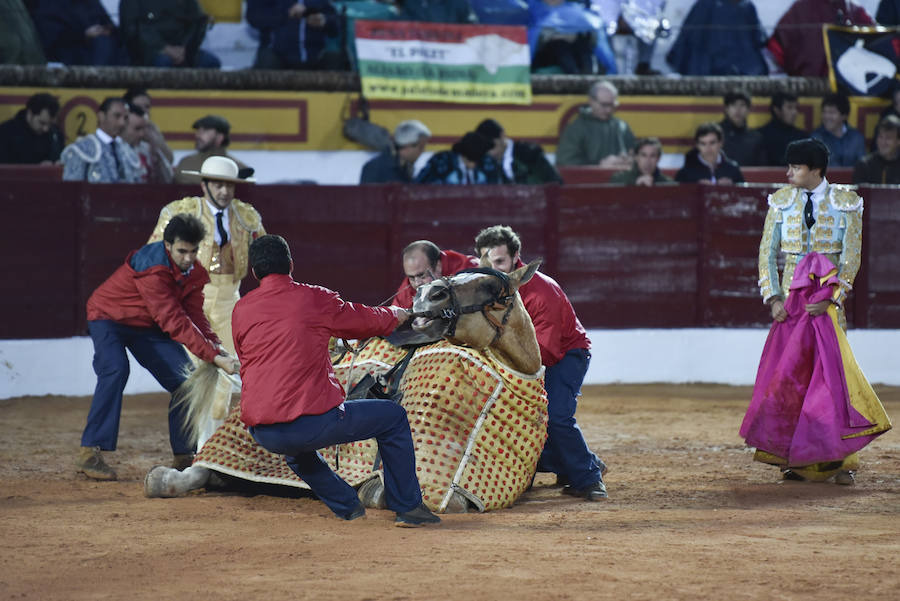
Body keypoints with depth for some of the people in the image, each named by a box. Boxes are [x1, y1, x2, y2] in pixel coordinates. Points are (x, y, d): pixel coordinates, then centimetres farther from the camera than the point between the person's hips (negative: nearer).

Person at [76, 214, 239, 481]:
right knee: (115, 369, -33)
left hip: (146, 328, 8)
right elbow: (173, 321, -40)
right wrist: (214, 357, -44)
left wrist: (215, 345, -29)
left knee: (184, 379, -3)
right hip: (109, 318, -8)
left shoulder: (193, 271, -8)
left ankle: (183, 458, 8)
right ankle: (89, 454, -33)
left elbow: (194, 314, -8)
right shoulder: (152, 268, -35)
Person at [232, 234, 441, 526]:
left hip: (261, 433, 4)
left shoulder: (241, 309, 11)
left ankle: (347, 505, 32)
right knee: (393, 417, 16)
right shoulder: (315, 299, 2)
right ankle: (408, 507, 18)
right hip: (311, 422, -4)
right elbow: (371, 321, 18)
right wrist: (402, 314, 41)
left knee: (297, 450, 41)